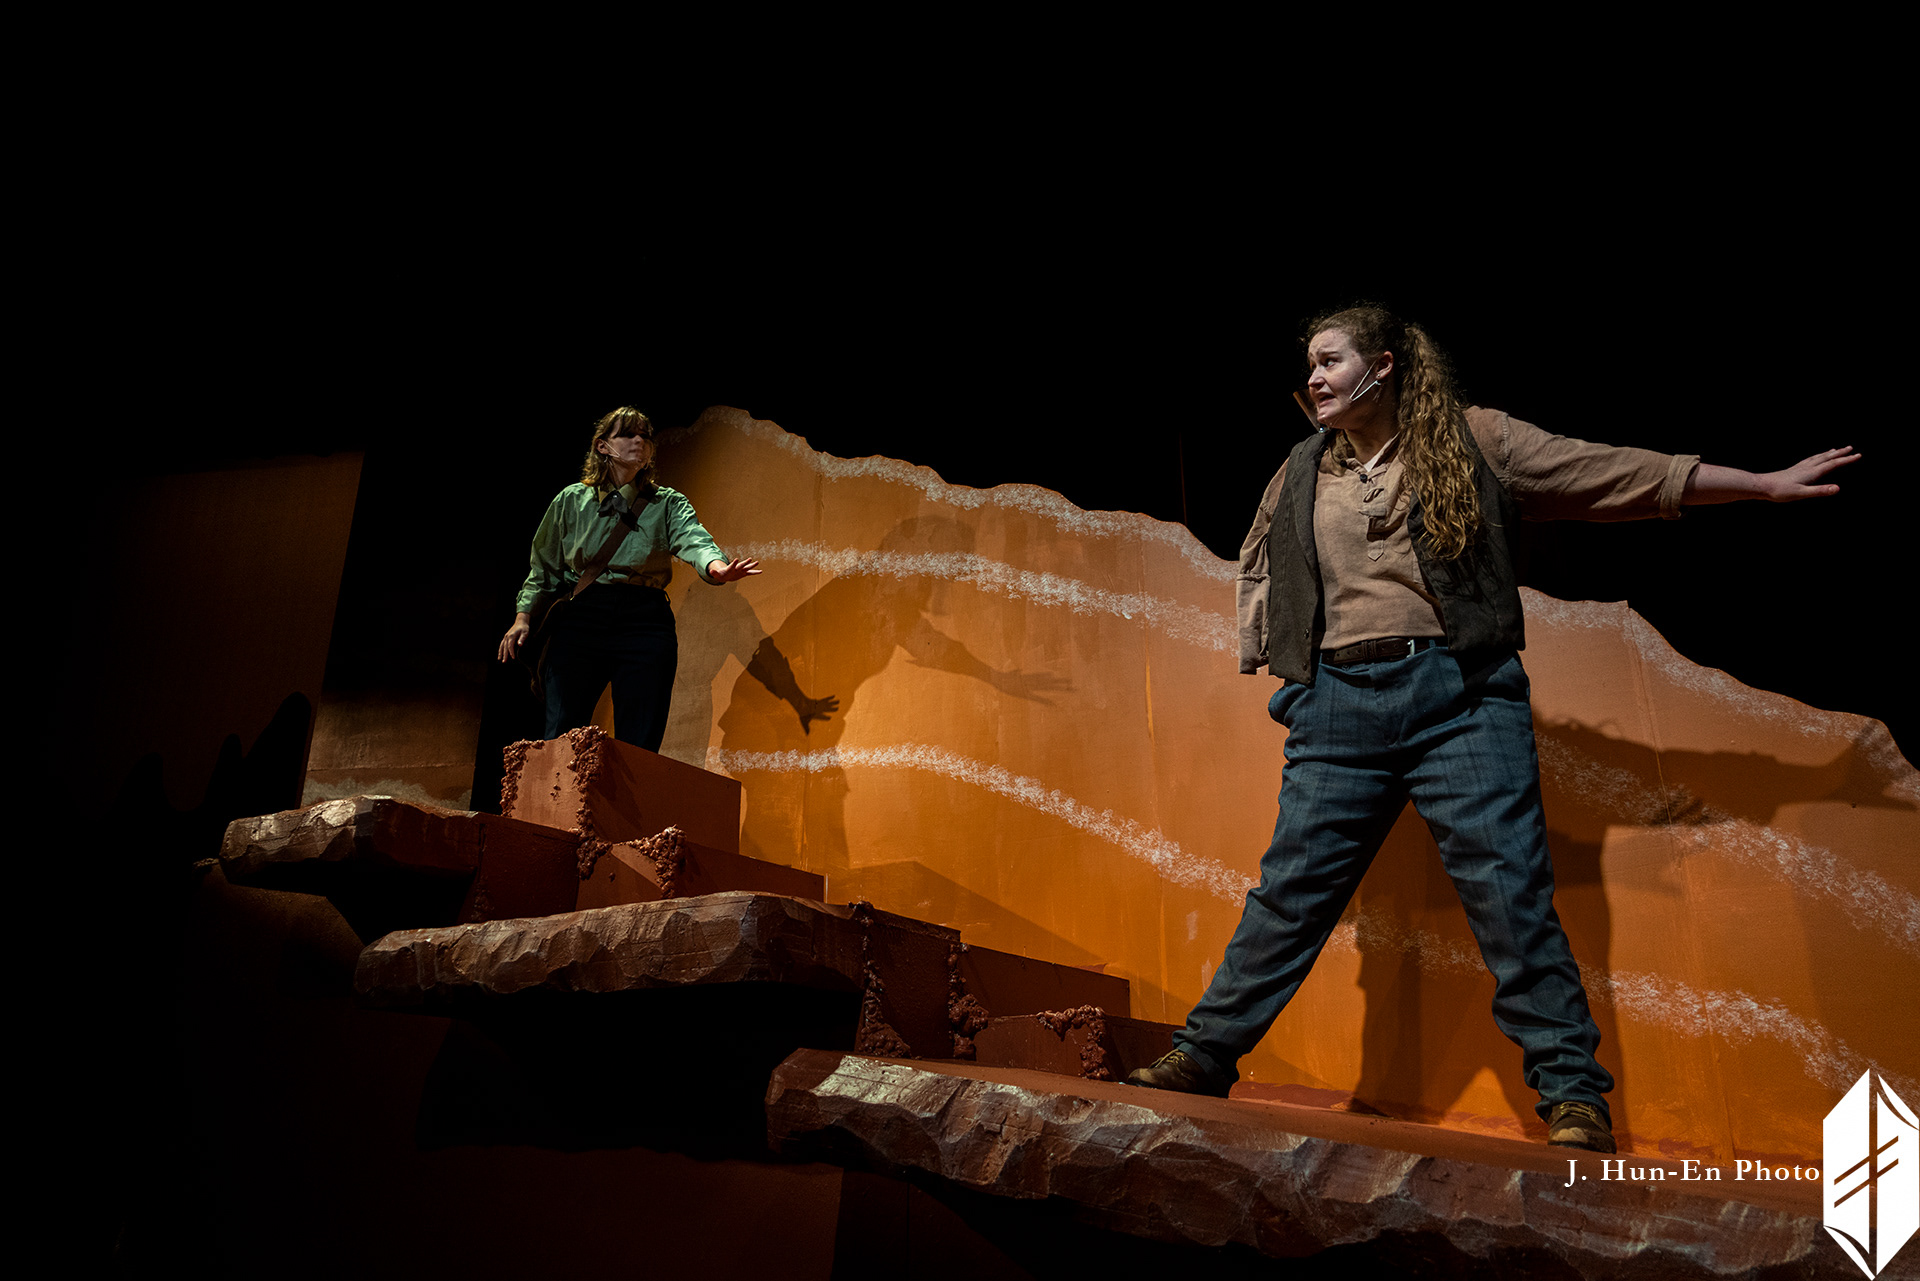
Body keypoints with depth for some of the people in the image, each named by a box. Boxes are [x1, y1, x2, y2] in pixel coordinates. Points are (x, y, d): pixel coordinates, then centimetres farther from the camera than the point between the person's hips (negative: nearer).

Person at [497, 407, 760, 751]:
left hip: (644, 622, 0)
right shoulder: (571, 500, 14)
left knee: (639, 748, -4)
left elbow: (694, 540, -11)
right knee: (561, 737, -7)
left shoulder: (668, 503, 11)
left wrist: (716, 566, -33)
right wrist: (523, 616, 5)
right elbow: (544, 566, 18)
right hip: (579, 618, 0)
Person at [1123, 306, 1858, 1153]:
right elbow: (1256, 569, 29)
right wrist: (1278, 666, 17)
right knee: (1290, 891, 2)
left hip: (1458, 696, -2)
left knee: (1507, 887, -5)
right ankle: (1206, 1055, 11)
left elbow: (1621, 474, 11)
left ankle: (1574, 1095, 5)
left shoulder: (1474, 441, 8)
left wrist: (1768, 484, 12)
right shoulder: (1302, 473, 16)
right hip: (1339, 706, 3)